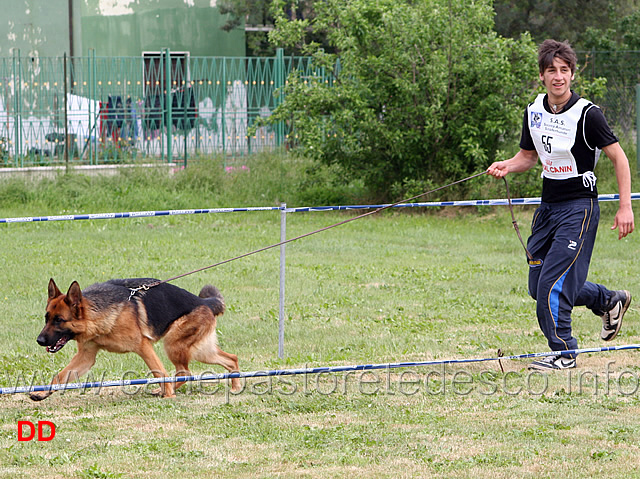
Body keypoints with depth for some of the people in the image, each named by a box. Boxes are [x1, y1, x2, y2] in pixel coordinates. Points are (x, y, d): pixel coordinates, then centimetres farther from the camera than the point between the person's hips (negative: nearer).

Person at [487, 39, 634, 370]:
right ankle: (609, 301, 30)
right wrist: (508, 166, -4)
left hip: (580, 206, -7)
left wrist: (625, 207, -15)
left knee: (553, 283, -15)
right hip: (548, 205, 7)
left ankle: (563, 352, 0)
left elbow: (619, 158, -10)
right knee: (539, 289, 10)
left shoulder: (587, 114, -15)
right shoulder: (534, 113, 4)